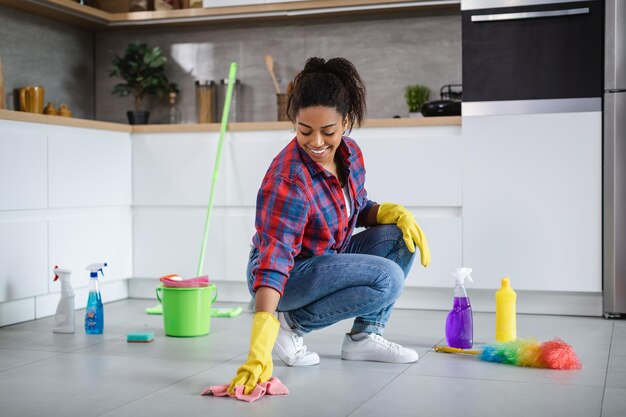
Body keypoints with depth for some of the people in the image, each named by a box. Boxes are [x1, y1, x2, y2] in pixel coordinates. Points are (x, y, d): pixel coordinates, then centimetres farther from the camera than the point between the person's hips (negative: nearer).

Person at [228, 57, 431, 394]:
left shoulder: (350, 154, -7)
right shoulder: (287, 180, -31)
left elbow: (358, 210, 12)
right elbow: (272, 263, -37)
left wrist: (394, 211, -12)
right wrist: (260, 350, -45)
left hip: (328, 260, 8)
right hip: (288, 277, -8)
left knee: (400, 236, -9)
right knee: (387, 278, -24)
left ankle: (365, 336, -1)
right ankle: (290, 326, -9)